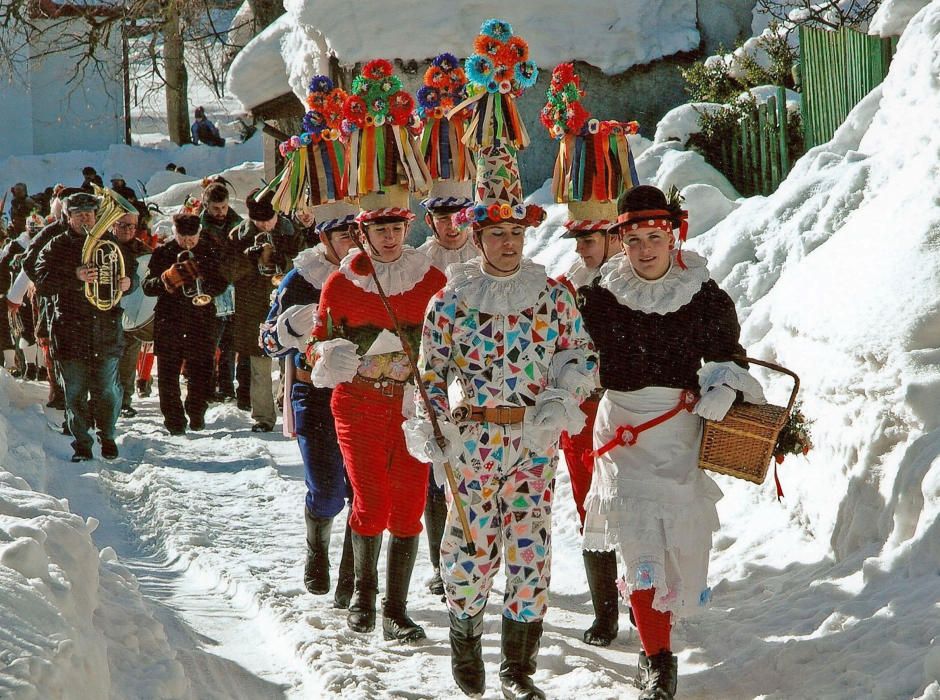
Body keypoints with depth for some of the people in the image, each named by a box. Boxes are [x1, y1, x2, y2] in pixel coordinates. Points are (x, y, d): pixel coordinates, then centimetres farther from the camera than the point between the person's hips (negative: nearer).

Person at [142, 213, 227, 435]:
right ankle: (174, 419, 6)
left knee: (201, 371, 3)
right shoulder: (162, 253, 2)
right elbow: (147, 287, -2)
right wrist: (167, 279, -21)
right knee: (168, 373, -1)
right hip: (169, 322, -1)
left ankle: (197, 414, 19)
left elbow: (221, 284, 7)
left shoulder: (208, 252, 6)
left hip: (202, 319, 1)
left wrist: (204, 285, -14)